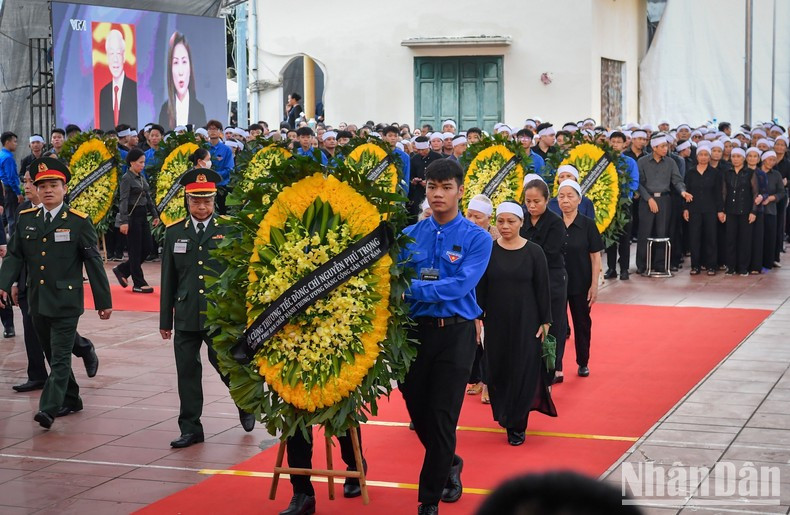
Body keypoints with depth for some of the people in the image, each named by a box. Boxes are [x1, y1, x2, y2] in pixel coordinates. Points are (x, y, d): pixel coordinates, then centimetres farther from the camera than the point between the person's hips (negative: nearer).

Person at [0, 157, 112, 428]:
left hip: (66, 302, -5)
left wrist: (103, 301, -4)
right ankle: (71, 399, 31)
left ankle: (49, 409, -13)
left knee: (60, 357, -9)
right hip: (37, 302, 5)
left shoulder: (79, 221, -6)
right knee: (52, 355, 16)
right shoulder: (26, 219, 7)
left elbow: (93, 262, -4)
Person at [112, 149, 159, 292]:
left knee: (147, 248, 8)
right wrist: (123, 221, -24)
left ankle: (122, 270, 22)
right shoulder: (126, 178, -11)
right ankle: (139, 284, 5)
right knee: (136, 250, -2)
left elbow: (148, 198, 19)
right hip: (132, 216, -9)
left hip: (142, 216, 9)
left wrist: (155, 215, 16)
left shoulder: (141, 178, 13)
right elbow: (123, 201, -17)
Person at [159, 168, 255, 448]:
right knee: (187, 373, 5)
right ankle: (190, 428, 16)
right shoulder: (174, 232, 8)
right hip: (186, 317, 3)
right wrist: (165, 319, 9)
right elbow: (168, 279, 10)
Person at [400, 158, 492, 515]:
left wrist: (411, 287, -23)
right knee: (417, 412, 13)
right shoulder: (410, 236, 5)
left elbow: (460, 285, -18)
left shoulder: (477, 238, -5)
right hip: (414, 331, 4)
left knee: (442, 417, -3)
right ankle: (450, 464, 41)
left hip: (454, 335, -4)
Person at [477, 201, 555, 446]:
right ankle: (504, 416, 29)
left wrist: (545, 322, -5)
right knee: (498, 371, 8)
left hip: (525, 322, -2)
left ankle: (517, 425, 10)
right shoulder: (488, 251, 0)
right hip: (496, 322, 2)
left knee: (523, 371, 0)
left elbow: (543, 289, -3)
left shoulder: (534, 252, -5)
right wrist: (477, 318, -1)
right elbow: (480, 288, 3)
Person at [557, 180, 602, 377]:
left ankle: (583, 363, 29)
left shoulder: (587, 225, -6)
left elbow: (595, 257, -4)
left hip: (581, 284, -1)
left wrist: (594, 285, -8)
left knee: (582, 323, 12)